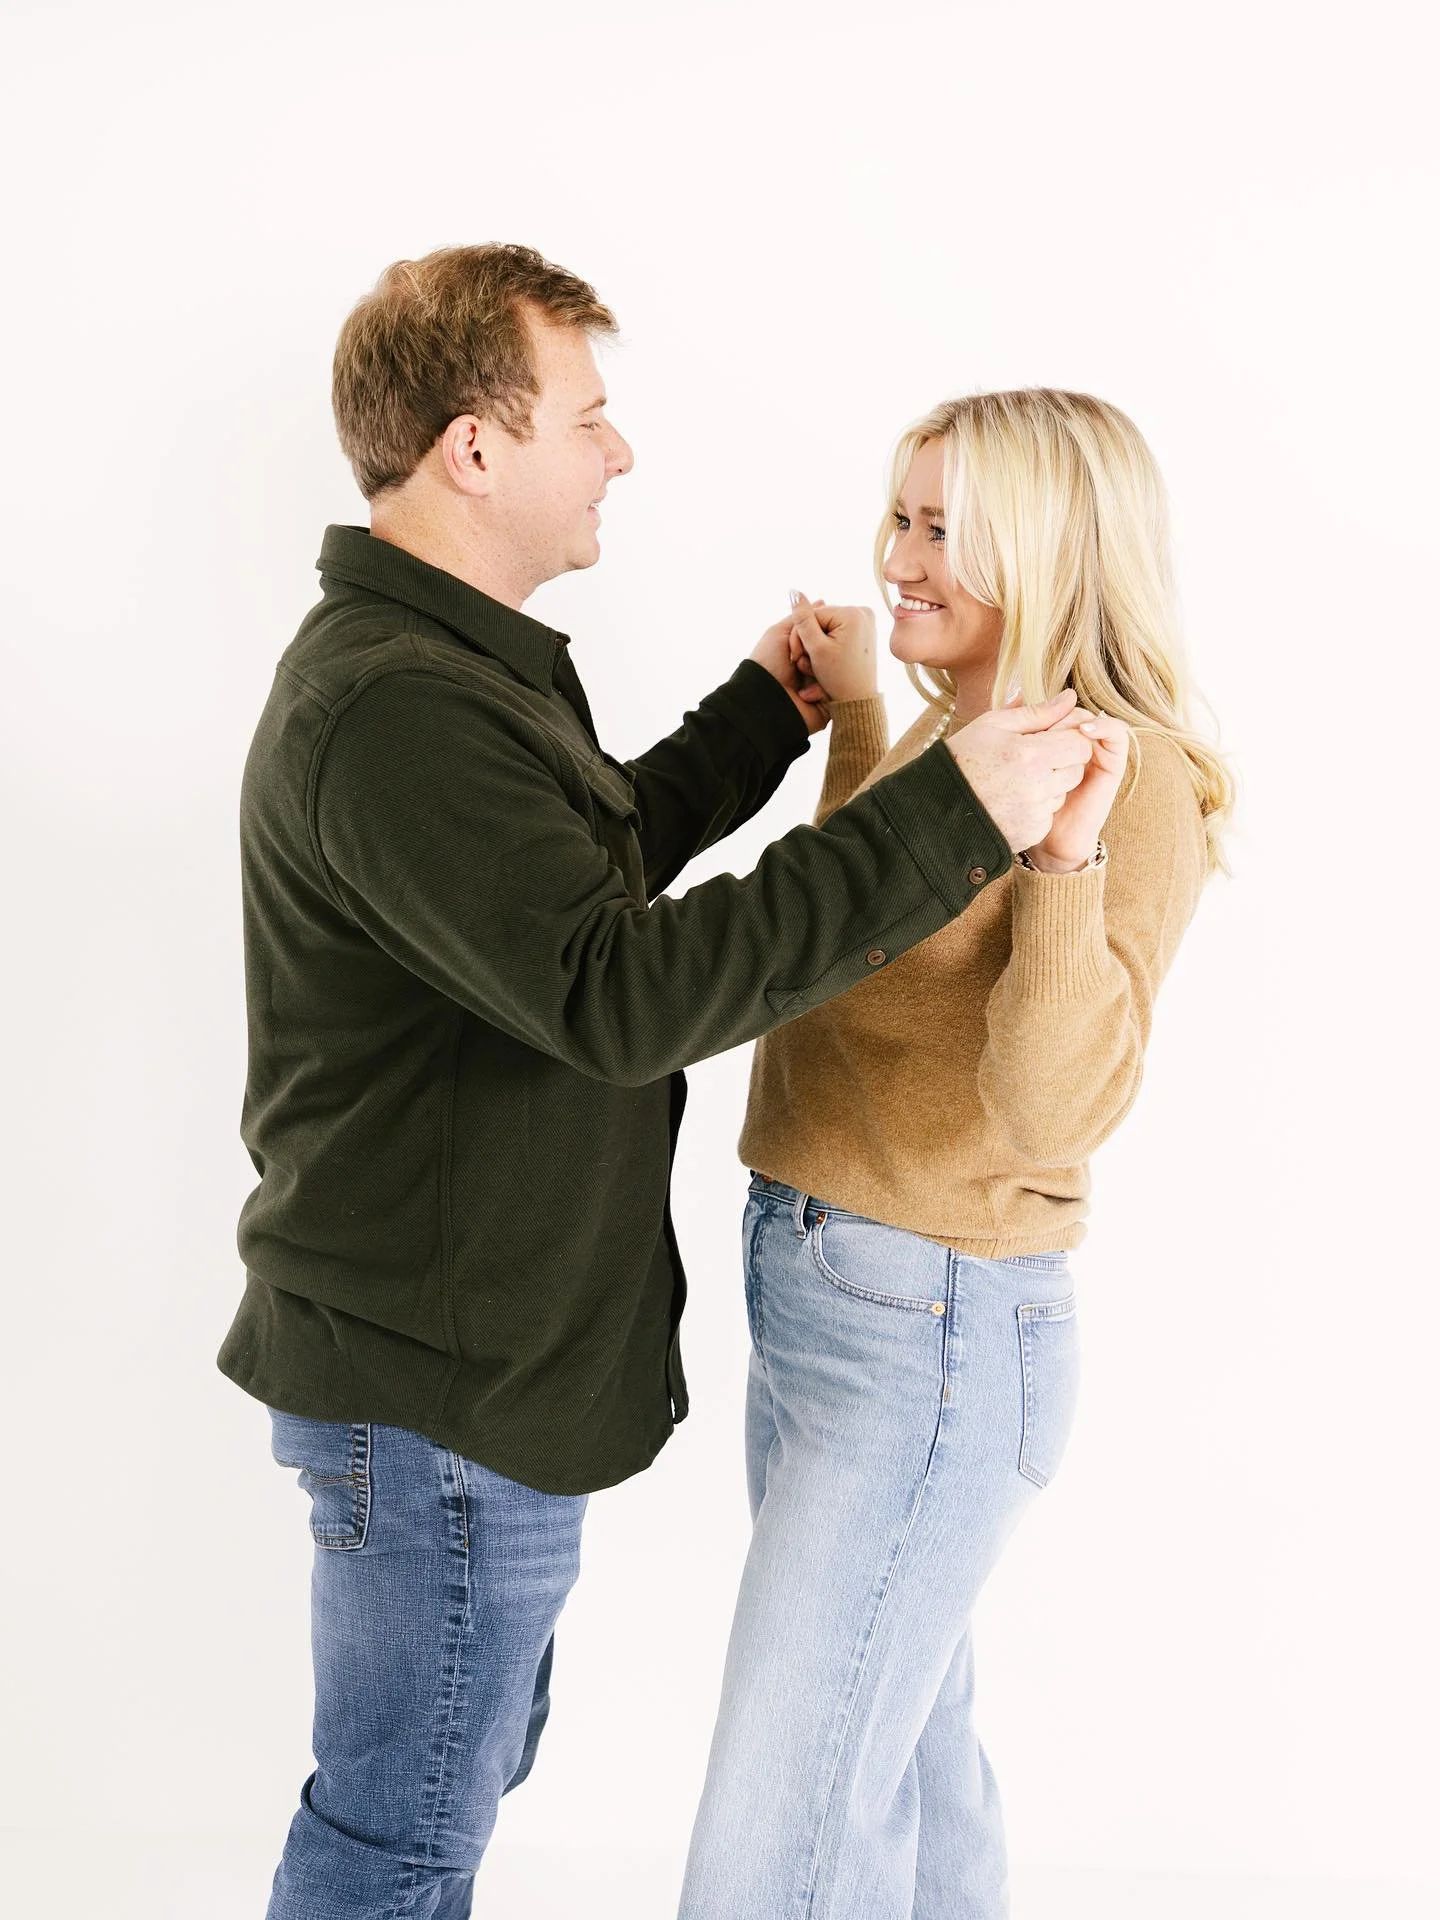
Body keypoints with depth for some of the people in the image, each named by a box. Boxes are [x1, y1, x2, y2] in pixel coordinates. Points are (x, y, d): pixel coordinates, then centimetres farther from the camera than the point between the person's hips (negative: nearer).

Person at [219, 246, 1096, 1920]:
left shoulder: (446, 665, 11)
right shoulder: (391, 710, -26)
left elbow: (597, 857, 24)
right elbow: (621, 992, -34)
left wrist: (764, 713, 22)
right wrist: (952, 819, -33)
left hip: (462, 1348, 11)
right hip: (433, 1398, -11)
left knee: (462, 1768, 27)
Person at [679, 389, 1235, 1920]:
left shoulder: (1127, 781, -16)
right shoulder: (948, 735, 8)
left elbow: (1054, 1108, -24)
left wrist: (1064, 855, -35)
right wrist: (850, 716, 23)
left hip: (935, 1332, -8)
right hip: (803, 1281, 9)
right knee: (905, 1742, 23)